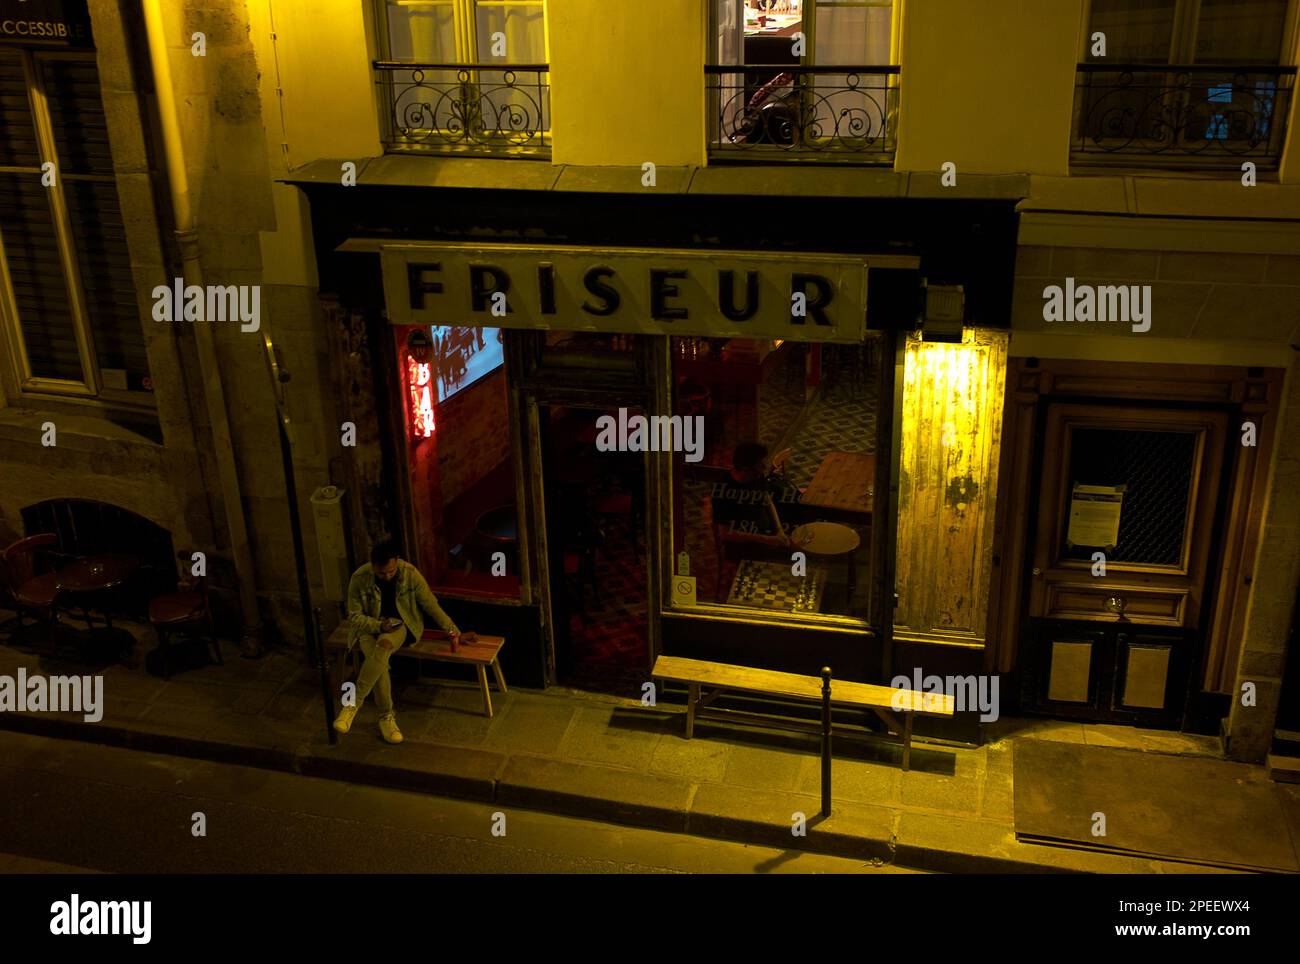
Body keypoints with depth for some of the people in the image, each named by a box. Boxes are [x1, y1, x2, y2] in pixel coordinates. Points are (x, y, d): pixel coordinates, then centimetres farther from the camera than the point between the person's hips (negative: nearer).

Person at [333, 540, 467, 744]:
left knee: (384, 644, -36)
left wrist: (454, 632, -7)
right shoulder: (359, 579, -16)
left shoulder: (410, 574, -16)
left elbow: (431, 605, -7)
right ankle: (386, 717, -19)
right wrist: (379, 626, -24)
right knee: (379, 661, -32)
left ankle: (353, 704, -30)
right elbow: (354, 615, -7)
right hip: (370, 626, 1)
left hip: (402, 624, -1)